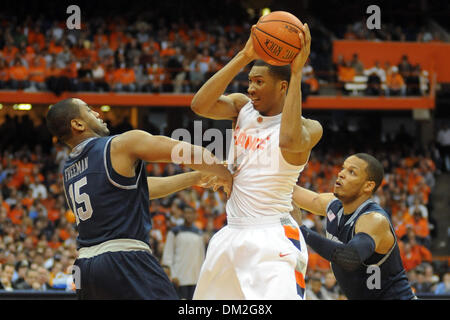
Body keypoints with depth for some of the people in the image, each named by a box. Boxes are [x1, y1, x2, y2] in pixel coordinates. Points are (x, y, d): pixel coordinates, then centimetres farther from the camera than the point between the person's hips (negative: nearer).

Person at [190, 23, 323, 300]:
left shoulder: (309, 128, -8)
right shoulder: (242, 107, 7)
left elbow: (290, 140, -33)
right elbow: (200, 105, -12)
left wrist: (297, 72, -29)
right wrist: (243, 58, -16)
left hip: (273, 238, -6)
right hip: (232, 235, 6)